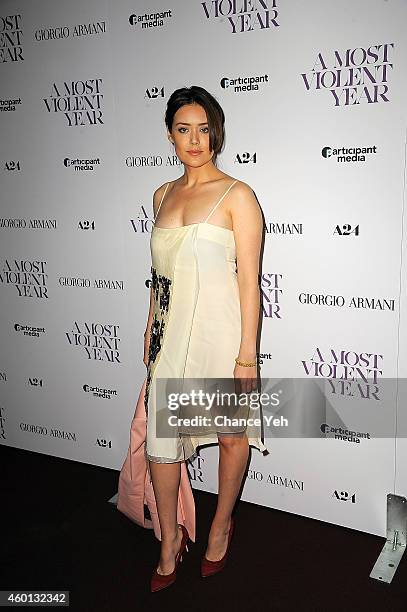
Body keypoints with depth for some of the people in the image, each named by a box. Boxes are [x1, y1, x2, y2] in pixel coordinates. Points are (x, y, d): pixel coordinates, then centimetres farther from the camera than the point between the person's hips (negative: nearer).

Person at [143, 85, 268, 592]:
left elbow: (249, 281, -11)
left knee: (232, 435, 11)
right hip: (172, 332, 5)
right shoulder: (163, 195, 9)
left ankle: (221, 524, 36)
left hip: (221, 330, -4)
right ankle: (170, 540, 27)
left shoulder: (237, 195, -8)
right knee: (159, 438, 7)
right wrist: (151, 330, 16)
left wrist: (247, 355, -13)